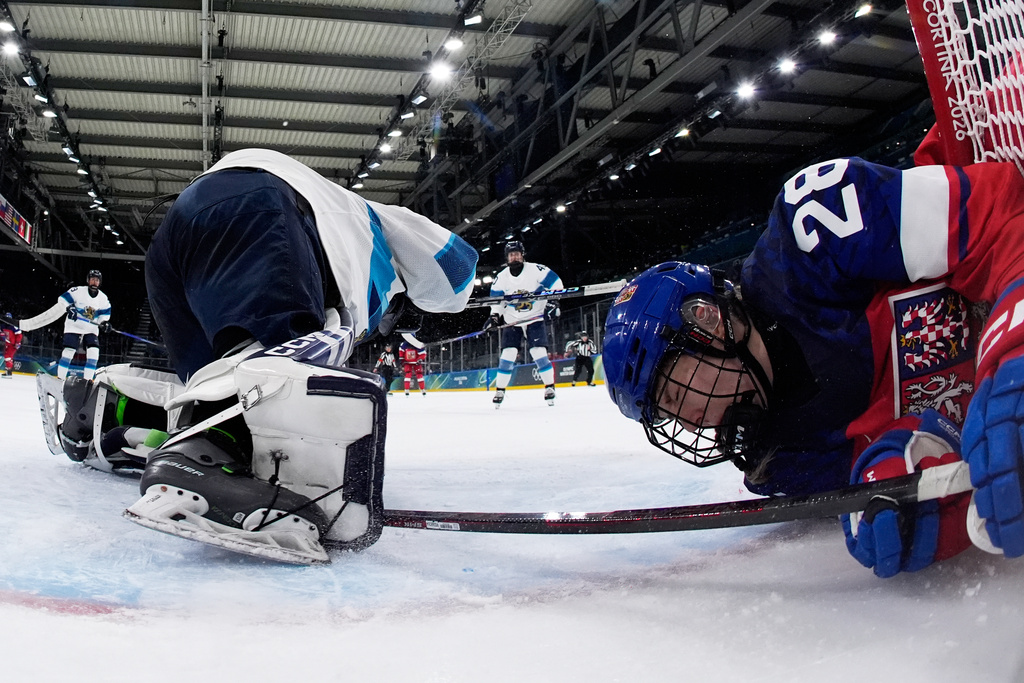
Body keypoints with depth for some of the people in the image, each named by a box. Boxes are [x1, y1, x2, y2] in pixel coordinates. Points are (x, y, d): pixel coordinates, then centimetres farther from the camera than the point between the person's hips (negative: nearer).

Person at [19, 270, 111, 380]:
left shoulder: (103, 298, 1)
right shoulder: (77, 291, -9)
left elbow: (105, 313, 10)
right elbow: (63, 300, -6)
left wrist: (104, 323, -9)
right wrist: (69, 307, -24)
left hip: (91, 329, 3)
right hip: (74, 326, -3)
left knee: (94, 352, -12)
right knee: (68, 351, -11)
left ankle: (87, 380, -6)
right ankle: (60, 378, -4)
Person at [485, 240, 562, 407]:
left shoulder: (536, 270, -10)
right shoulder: (501, 277, 0)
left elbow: (555, 283, -6)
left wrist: (552, 302, -15)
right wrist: (494, 316, -5)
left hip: (535, 318, -2)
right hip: (512, 321, 2)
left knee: (539, 352, -12)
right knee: (507, 355, -6)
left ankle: (550, 387, 0)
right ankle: (499, 391, 1)